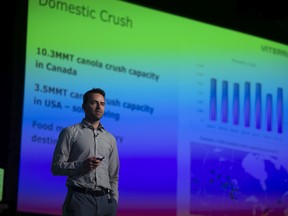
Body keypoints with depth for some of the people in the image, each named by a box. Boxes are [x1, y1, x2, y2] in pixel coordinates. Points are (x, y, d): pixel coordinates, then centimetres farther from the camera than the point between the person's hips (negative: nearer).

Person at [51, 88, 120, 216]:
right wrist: (82, 165, -15)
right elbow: (56, 167, -1)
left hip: (105, 200, 4)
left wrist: (114, 202, 8)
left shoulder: (110, 139, 18)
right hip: (80, 198, -4)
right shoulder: (70, 133, 5)